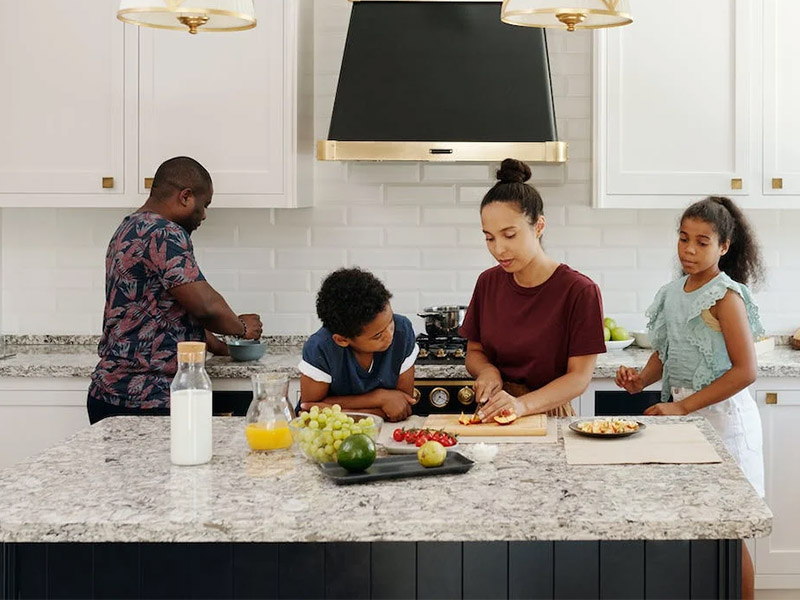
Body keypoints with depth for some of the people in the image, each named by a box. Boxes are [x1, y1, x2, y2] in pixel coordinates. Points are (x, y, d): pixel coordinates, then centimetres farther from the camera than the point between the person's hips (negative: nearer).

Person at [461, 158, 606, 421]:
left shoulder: (579, 291, -7)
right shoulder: (488, 283, 9)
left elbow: (579, 377, -9)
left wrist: (523, 404, -24)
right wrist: (487, 370, -5)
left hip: (549, 414, -4)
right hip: (492, 416, 4)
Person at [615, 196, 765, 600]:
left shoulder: (726, 296, -13)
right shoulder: (672, 293, 7)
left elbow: (745, 371, -17)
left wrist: (683, 406, -19)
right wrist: (642, 380, -3)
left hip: (721, 415, -6)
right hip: (682, 413, 6)